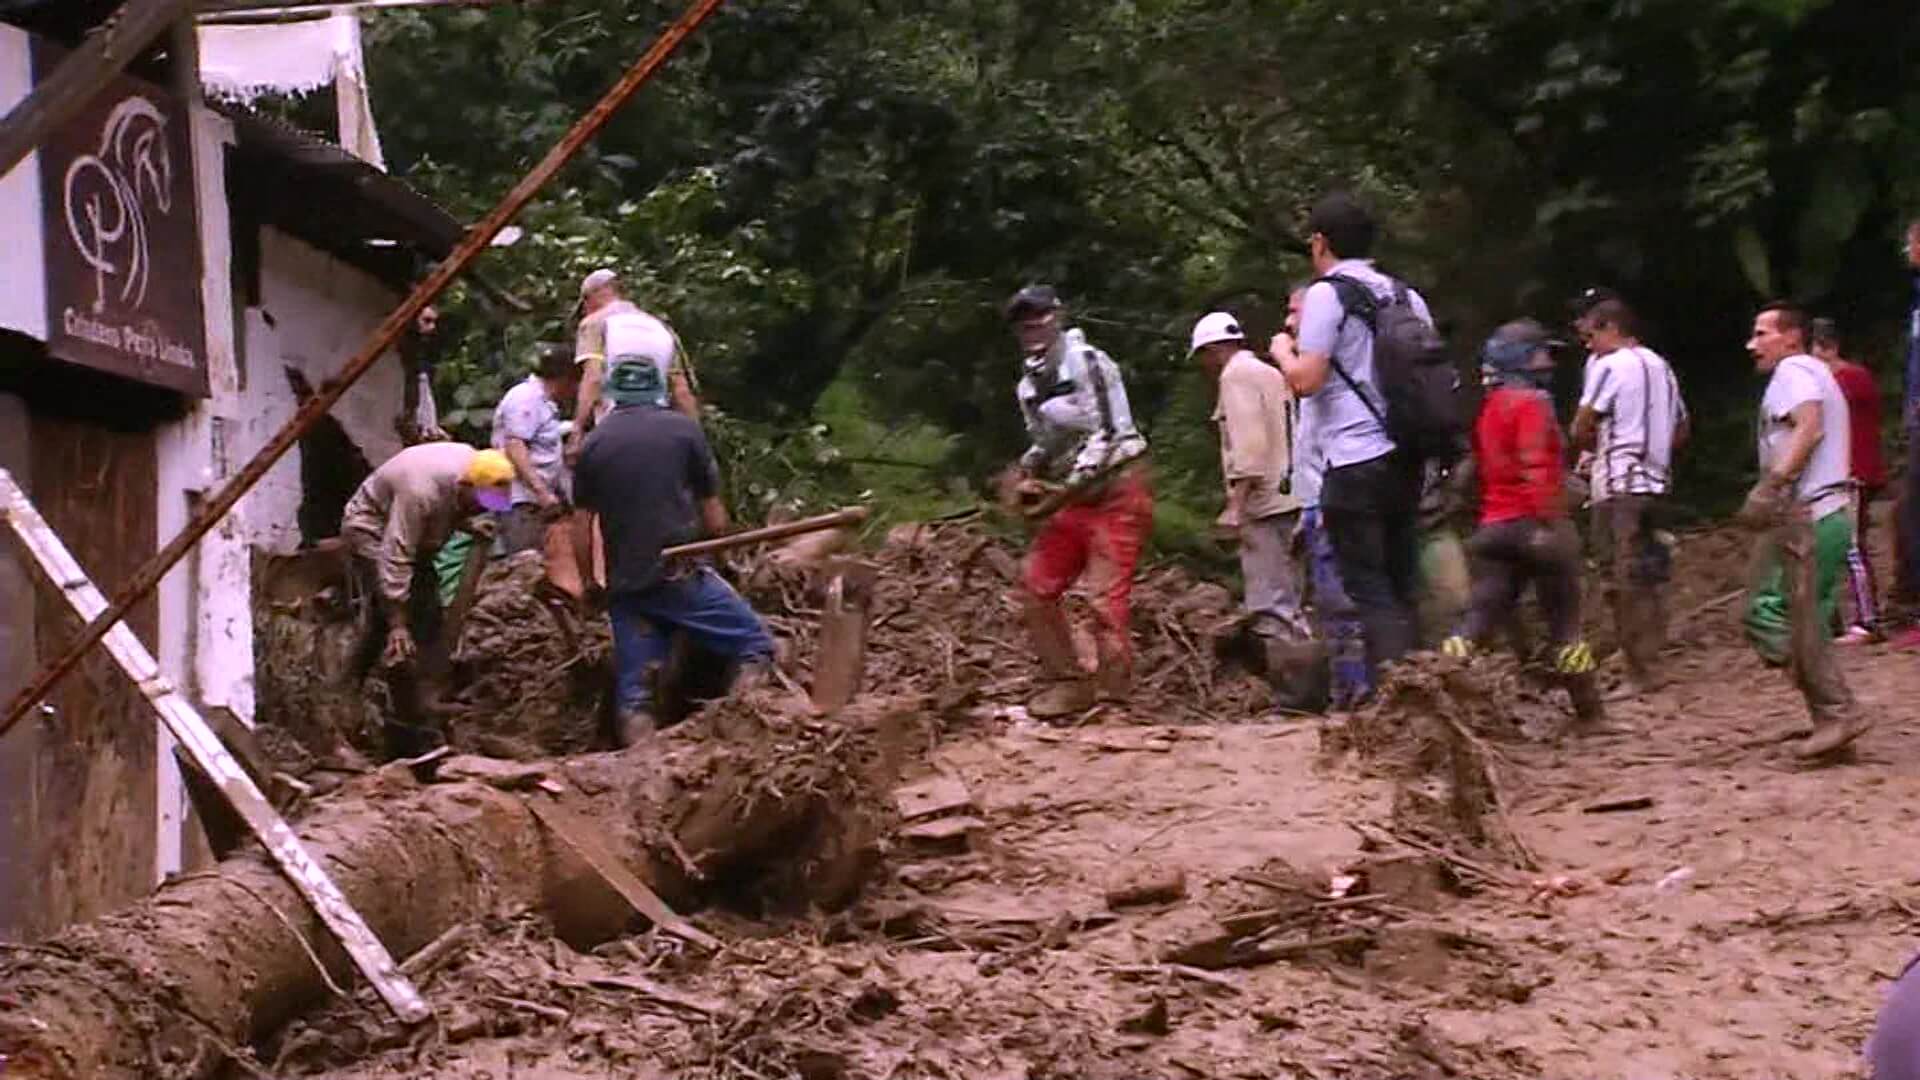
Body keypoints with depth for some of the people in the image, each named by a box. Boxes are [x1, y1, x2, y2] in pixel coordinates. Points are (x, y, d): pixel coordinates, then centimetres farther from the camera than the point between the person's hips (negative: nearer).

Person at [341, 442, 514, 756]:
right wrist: (397, 624, -38)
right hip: (371, 532, -9)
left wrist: (467, 525, -8)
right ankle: (411, 733, -17)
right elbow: (395, 560, -38)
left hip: (410, 533, 9)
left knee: (428, 621, 9)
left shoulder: (471, 462, -14)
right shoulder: (421, 492, -39)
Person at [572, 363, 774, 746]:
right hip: (679, 573, -4)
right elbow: (715, 519, 3)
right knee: (754, 646, 3)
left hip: (624, 583, 4)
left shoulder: (593, 443, 9)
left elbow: (581, 529, 9)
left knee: (633, 687, 8)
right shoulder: (683, 428, 1)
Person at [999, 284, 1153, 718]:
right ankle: (1067, 683, 15)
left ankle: (1114, 696, -8)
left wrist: (1059, 496, -20)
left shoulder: (1086, 362, -12)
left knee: (1107, 597, -13)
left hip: (1116, 491, -9)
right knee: (1036, 585, 5)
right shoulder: (1028, 384, 14)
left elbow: (1106, 437, -18)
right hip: (1075, 499, 9)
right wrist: (1023, 474, 3)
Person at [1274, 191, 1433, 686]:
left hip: (1355, 464, -7)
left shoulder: (1327, 294, -7)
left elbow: (1306, 380, -13)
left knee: (1370, 589, -6)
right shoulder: (1406, 297, 13)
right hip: (1406, 458, 7)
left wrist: (1282, 351, 5)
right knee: (1400, 586, 12)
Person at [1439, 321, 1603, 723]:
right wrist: (1549, 521, -26)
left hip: (1494, 525, 7)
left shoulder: (1489, 407, 16)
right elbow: (1535, 466, -22)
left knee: (1481, 616, 3)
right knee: (1564, 619, 3)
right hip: (1535, 524, -7)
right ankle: (1587, 706, 10)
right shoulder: (1531, 402, -10)